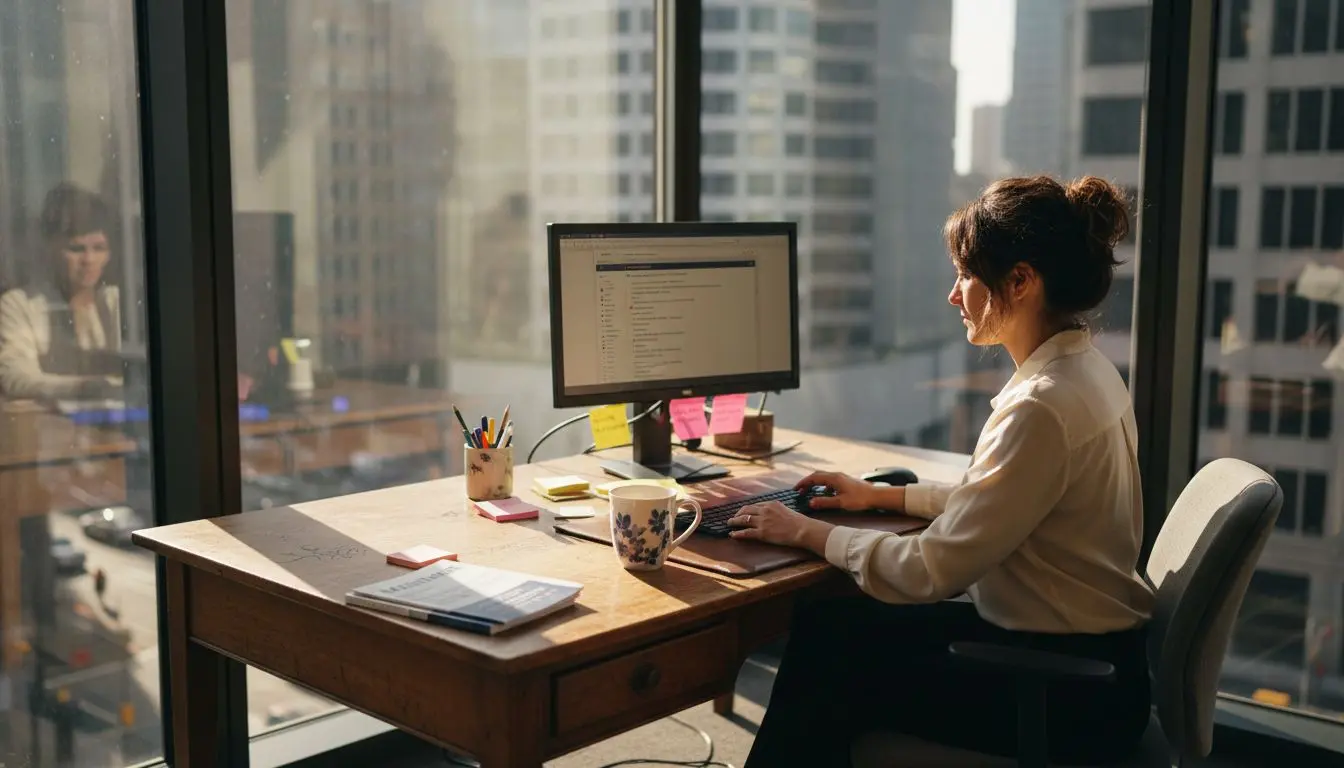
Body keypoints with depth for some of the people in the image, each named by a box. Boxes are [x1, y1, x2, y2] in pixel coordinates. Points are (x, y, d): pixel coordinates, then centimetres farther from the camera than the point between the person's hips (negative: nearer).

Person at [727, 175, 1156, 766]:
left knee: (829, 659, -1)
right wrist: (883, 495, 17)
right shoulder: (1083, 370, 5)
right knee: (826, 622, 9)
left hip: (1070, 698, -9)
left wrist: (809, 533, -10)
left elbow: (931, 570, -22)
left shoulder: (1044, 407, -26)